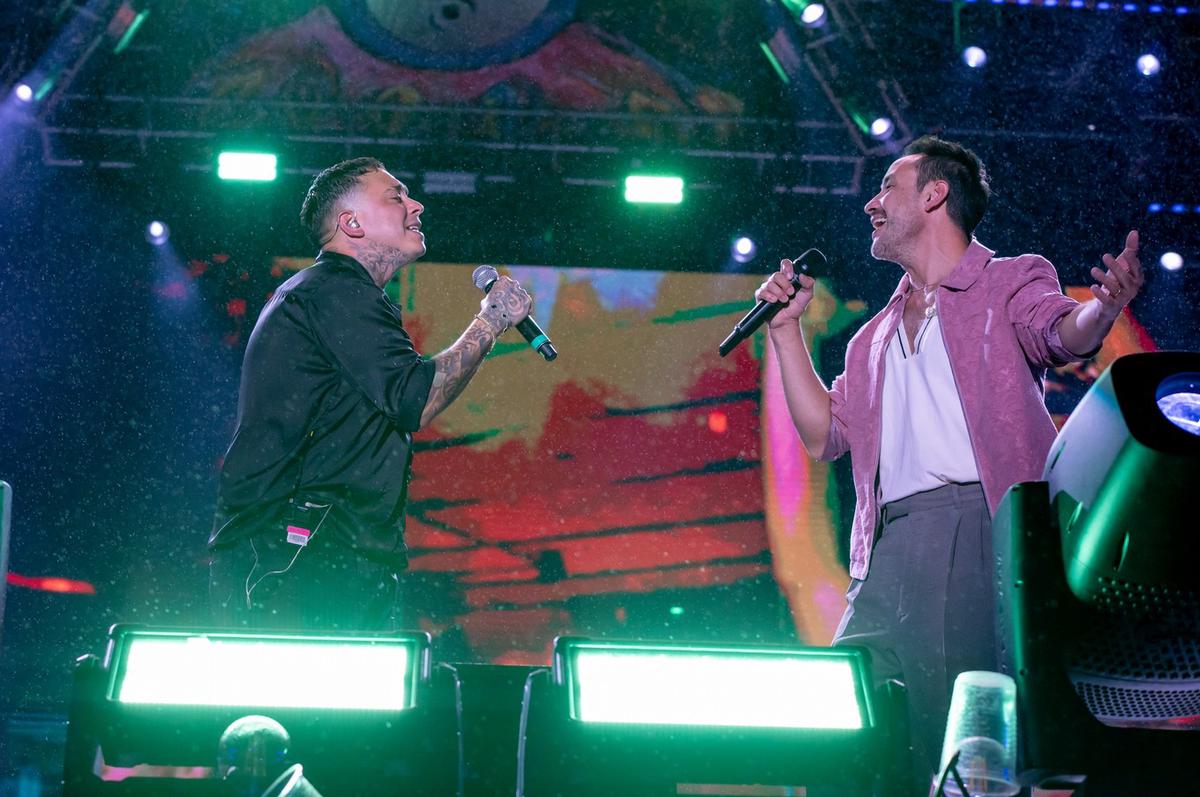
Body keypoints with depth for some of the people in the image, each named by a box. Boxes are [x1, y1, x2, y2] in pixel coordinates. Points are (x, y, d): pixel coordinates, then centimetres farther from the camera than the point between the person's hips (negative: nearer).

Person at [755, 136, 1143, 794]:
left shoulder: (1009, 282, 11)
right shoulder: (876, 337, 30)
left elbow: (1063, 334, -10)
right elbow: (822, 435, 26)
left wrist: (1104, 304, -34)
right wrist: (786, 328, 23)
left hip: (982, 523, -6)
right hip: (891, 542, 6)